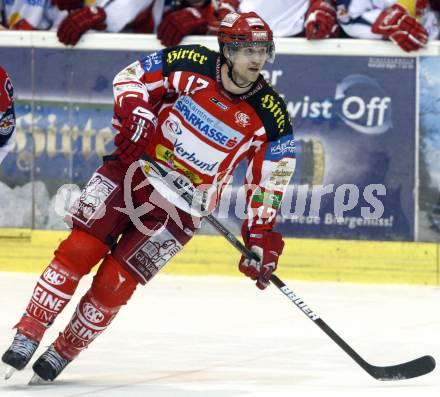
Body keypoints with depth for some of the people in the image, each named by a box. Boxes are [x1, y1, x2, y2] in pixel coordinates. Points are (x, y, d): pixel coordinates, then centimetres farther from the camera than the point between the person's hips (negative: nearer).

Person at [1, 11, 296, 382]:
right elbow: (130, 78, 2)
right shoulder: (190, 65, -10)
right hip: (132, 171, 0)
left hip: (179, 210, 0)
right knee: (78, 251, -13)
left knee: (115, 283, -8)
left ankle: (62, 352, 9)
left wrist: (263, 237, -6)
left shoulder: (271, 118, -9)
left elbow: (268, 183, 0)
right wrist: (134, 114, -15)